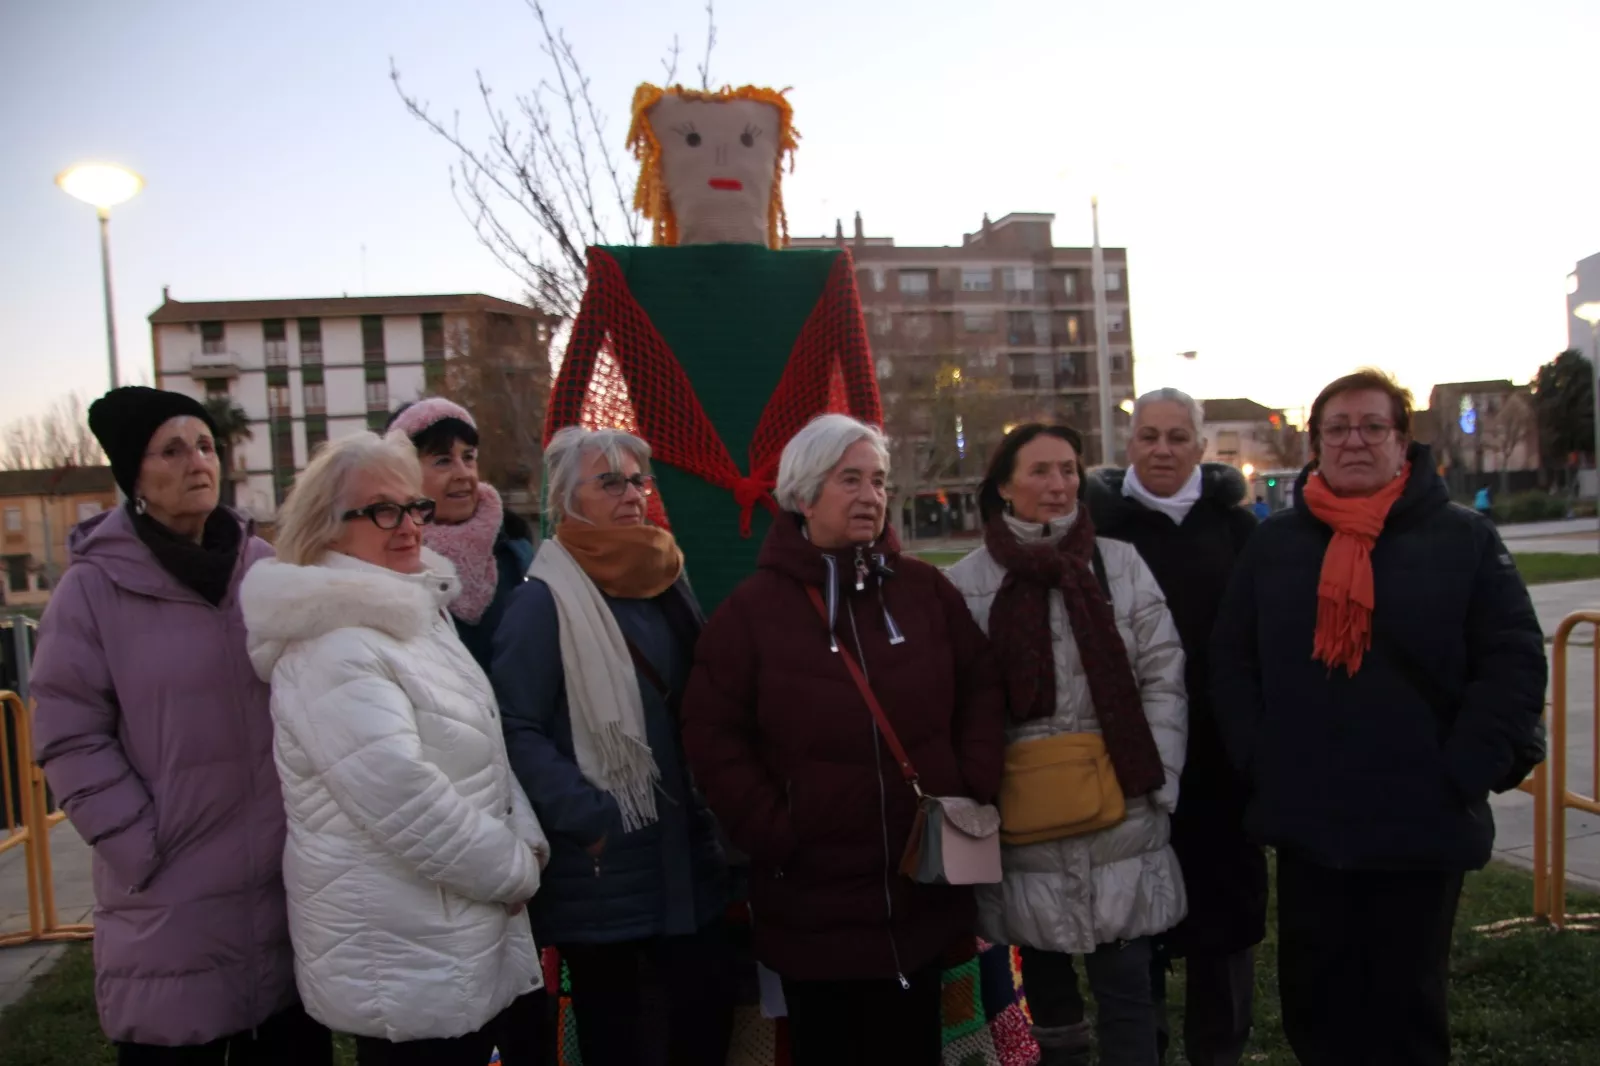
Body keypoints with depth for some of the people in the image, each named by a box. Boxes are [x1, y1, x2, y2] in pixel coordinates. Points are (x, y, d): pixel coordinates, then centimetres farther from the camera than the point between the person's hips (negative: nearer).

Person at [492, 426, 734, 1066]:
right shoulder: (544, 601, -12)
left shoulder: (666, 579, 8)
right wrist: (587, 819, -19)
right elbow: (518, 731, -16)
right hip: (602, 865, -5)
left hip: (684, 851, 6)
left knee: (711, 1002, 10)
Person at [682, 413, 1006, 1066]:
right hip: (813, 900, -2)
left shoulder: (926, 588, 1)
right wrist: (771, 832, -13)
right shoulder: (752, 608, -8)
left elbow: (982, 687, 7)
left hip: (924, 888, 3)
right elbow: (712, 735, -7)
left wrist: (976, 789, -3)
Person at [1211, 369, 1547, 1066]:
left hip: (1423, 827, -2)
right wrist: (1258, 761, -4)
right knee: (1313, 997, 15)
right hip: (1303, 823, 2)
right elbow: (1231, 662, 6)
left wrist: (1462, 776, -12)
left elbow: (1514, 666, -5)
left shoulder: (1465, 538, -2)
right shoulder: (1274, 543, 5)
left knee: (1408, 1007, 14)